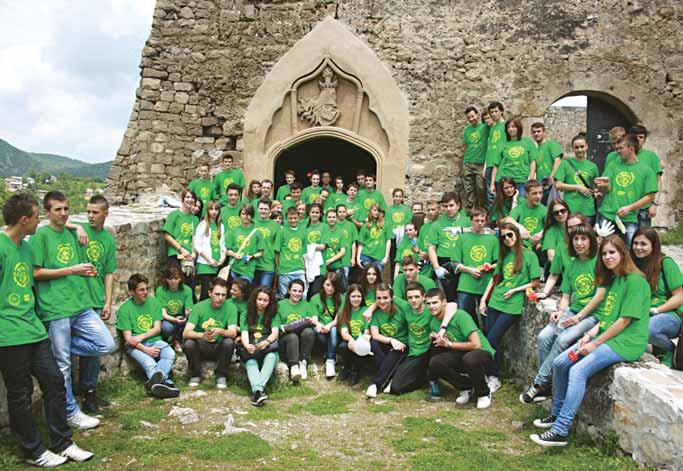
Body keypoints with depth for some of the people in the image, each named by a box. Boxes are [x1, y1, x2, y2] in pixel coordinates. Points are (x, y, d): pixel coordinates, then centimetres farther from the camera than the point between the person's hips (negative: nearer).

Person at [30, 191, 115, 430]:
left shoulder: (71, 234, 14)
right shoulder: (40, 236, -5)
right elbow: (37, 273, -11)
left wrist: (86, 271, 4)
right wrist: (71, 270, -12)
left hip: (81, 304, 6)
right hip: (56, 309, -6)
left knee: (106, 345, 0)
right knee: (63, 365, 3)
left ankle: (56, 348, 16)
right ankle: (71, 413, 18)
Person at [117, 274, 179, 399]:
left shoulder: (153, 302, 8)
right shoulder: (125, 308, -1)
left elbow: (157, 328, 5)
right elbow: (128, 338, -7)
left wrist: (141, 337, -13)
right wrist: (146, 349, -21)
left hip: (154, 341, 3)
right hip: (136, 346, -3)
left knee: (170, 354, -31)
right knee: (149, 363, -36)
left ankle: (154, 382, -53)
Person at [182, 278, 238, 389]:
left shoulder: (231, 307, -10)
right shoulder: (199, 307, -11)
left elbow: (233, 333, -19)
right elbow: (185, 333, -20)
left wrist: (220, 331, -42)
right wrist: (202, 335, -41)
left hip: (219, 348, 0)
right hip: (201, 347, 0)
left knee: (229, 342, -31)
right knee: (188, 343, -29)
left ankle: (221, 376, -8)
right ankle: (196, 375, -3)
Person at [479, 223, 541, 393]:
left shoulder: (529, 255, -1)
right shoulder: (503, 255, 16)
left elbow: (535, 283, -1)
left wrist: (514, 290, -8)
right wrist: (484, 299, 10)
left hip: (512, 305, -5)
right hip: (495, 302, 5)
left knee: (492, 339, -10)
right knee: (488, 339, 0)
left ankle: (494, 378, 4)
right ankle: (487, 373, 12)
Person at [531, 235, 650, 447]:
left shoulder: (635, 280, -12)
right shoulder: (612, 279, 17)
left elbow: (625, 320, -16)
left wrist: (596, 343, -14)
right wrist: (589, 335, 1)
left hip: (627, 342, -9)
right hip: (606, 336, 9)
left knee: (578, 371, -25)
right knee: (560, 362, -2)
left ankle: (560, 431, -22)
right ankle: (557, 414, 15)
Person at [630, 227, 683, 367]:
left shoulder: (666, 263, -5)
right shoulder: (635, 263, 11)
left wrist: (655, 310, -16)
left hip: (670, 314, -5)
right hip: (644, 313, 5)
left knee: (647, 329, -37)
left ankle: (670, 349, -3)